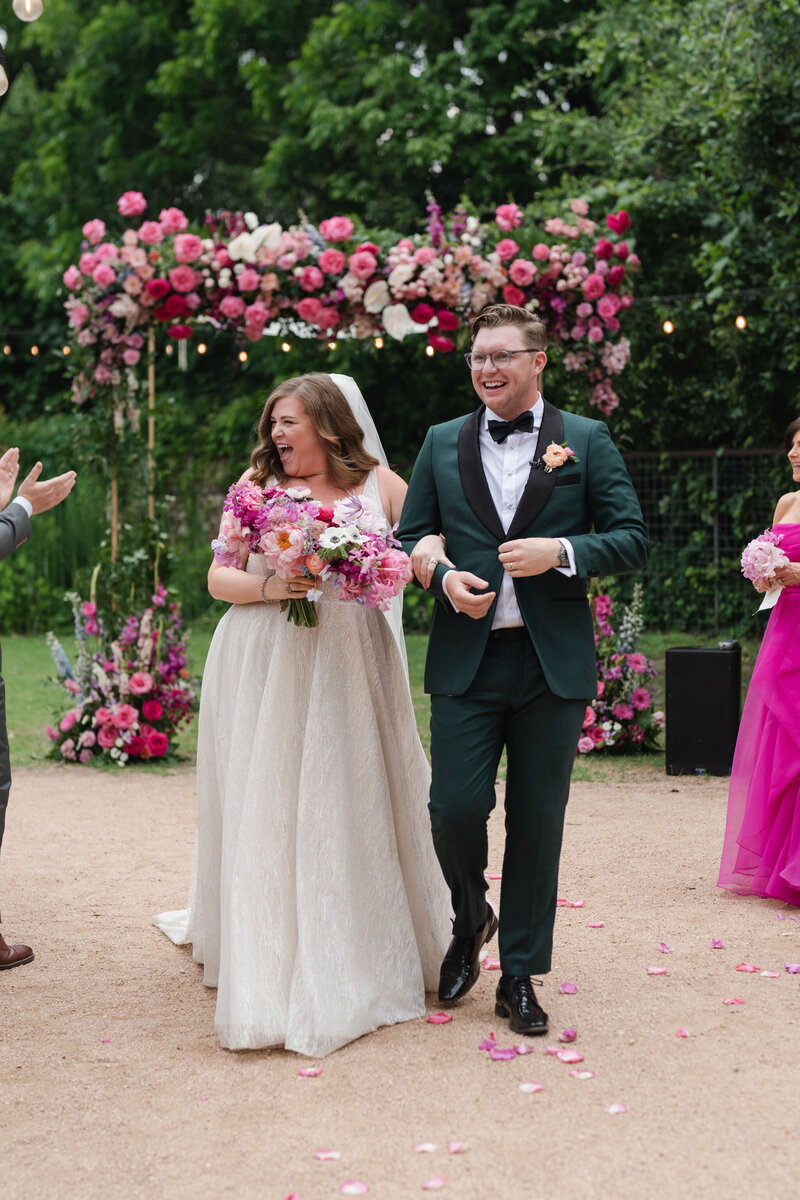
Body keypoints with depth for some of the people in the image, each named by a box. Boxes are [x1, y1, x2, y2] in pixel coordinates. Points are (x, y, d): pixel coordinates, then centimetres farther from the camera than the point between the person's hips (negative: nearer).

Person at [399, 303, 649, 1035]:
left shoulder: (586, 441, 4)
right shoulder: (443, 442, 9)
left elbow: (633, 540, 1)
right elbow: (410, 537, 12)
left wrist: (561, 552, -15)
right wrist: (442, 576, -9)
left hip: (553, 664, -1)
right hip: (466, 661, 1)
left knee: (537, 822, 5)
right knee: (456, 809, -4)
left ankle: (520, 976, 18)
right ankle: (470, 921, 27)